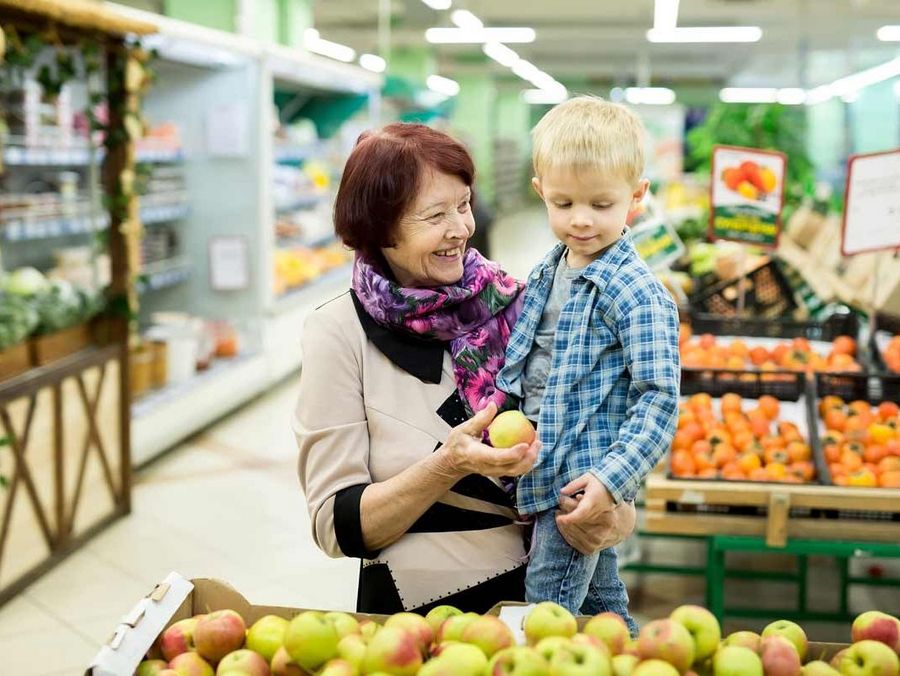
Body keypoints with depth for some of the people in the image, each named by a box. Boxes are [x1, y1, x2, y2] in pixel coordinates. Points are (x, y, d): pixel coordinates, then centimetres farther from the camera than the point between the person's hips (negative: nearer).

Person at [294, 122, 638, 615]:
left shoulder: (510, 302, 1)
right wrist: (450, 465, -20)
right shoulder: (339, 332, -5)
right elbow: (336, 527, -6)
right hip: (413, 610, -2)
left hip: (536, 594, 3)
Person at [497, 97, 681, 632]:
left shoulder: (636, 293, -17)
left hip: (583, 481, -8)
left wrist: (611, 478, -26)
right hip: (546, 469, 8)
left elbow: (659, 397, -20)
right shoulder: (547, 273, 7)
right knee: (603, 608, 22)